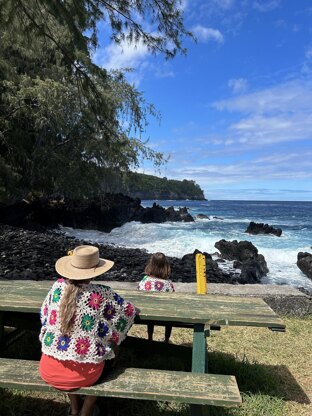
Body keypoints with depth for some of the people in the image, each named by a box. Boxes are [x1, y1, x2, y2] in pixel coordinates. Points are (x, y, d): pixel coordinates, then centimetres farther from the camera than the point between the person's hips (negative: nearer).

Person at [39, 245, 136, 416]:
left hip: (48, 370, 3)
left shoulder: (58, 286, -7)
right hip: (83, 375, -3)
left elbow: (44, 315, 10)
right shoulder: (102, 294, -16)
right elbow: (129, 311, -1)